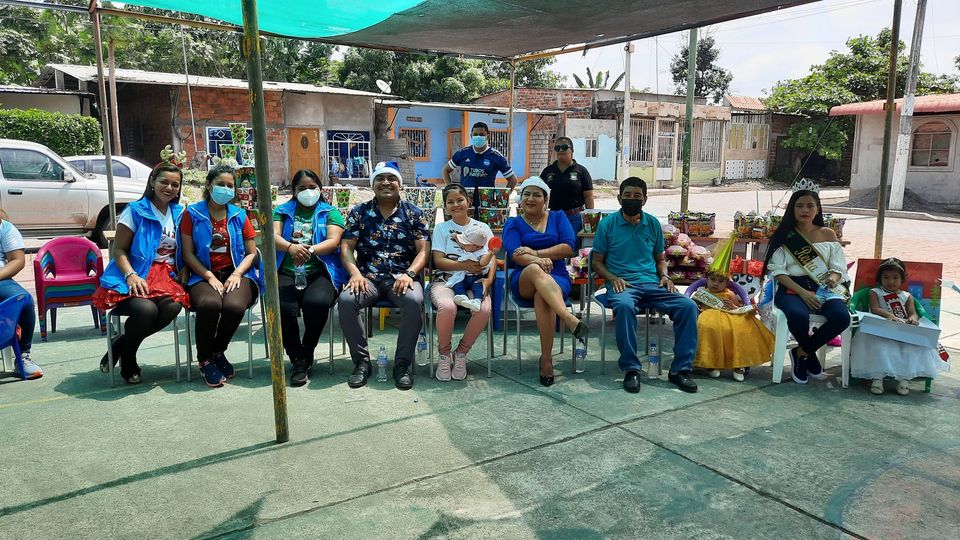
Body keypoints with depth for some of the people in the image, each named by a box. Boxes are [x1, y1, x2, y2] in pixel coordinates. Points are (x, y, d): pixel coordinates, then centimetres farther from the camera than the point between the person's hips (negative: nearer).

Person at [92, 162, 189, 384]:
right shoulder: (136, 210, 1)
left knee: (173, 306, -30)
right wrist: (131, 275, -19)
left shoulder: (179, 213, 15)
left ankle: (120, 345, -6)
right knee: (146, 309, -34)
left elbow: (182, 250, 22)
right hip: (133, 276, -4)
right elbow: (119, 250, -2)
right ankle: (127, 361, -2)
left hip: (165, 276, 4)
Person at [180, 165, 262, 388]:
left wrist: (236, 274, -7)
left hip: (235, 273, 1)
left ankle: (218, 352, -1)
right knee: (209, 304, -36)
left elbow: (251, 253, 11)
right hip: (203, 275, -1)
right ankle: (205, 359, -9)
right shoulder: (192, 213, 8)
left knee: (234, 306, -32)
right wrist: (210, 277, -11)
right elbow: (188, 253, 2)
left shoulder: (239, 215, 14)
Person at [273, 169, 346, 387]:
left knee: (317, 303, -33)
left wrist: (310, 250, -21)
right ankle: (297, 360, -8)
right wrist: (291, 247, -21)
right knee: (283, 307, -30)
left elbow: (333, 241, -1)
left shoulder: (331, 213, 17)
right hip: (286, 272, 1)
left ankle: (306, 354, -7)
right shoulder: (282, 211, 21)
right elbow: (273, 236, 3)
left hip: (320, 272, -1)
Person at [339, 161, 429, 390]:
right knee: (346, 300, -30)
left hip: (402, 277, -1)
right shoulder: (359, 212, 12)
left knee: (414, 301, -34)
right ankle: (361, 361, -13)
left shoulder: (414, 213, 9)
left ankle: (403, 363, -18)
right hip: (368, 277, 1)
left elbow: (423, 250, 2)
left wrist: (409, 274, -17)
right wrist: (355, 273, -13)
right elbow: (346, 247, 6)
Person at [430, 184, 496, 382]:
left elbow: (492, 258, 8)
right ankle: (444, 354, -9)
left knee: (484, 309, -32)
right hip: (445, 280, -1)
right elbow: (438, 261, 0)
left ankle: (461, 352, -6)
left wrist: (489, 279, -12)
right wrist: (465, 265, -13)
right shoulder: (441, 228, 12)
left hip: (475, 281, 1)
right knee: (447, 306, -37)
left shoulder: (482, 228, 16)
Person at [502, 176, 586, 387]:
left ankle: (546, 358, -31)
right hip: (523, 281, 0)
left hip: (557, 278, 1)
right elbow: (515, 254, -7)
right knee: (535, 270, -38)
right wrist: (538, 261, -28)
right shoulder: (513, 224, 13)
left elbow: (568, 247, -1)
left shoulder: (558, 217, 16)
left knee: (542, 295, -37)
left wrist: (536, 253, -12)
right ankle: (570, 320, -53)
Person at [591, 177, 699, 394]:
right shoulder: (607, 224, 5)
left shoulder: (653, 224, 15)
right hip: (622, 284, -4)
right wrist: (613, 278, -11)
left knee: (688, 306, -21)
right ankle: (631, 369, -28)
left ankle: (681, 368, -12)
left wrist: (664, 275, 3)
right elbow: (597, 262, 7)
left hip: (652, 283, 4)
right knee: (625, 306, -39)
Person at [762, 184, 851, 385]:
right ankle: (810, 356, -3)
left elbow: (838, 267, 10)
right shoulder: (784, 236, 5)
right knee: (798, 315, -36)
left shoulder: (828, 235, 14)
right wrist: (803, 292, -16)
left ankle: (802, 353, -4)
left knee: (842, 317, -28)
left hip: (823, 288, 3)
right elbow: (778, 271, -4)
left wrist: (834, 276, -15)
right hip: (792, 288, -3)